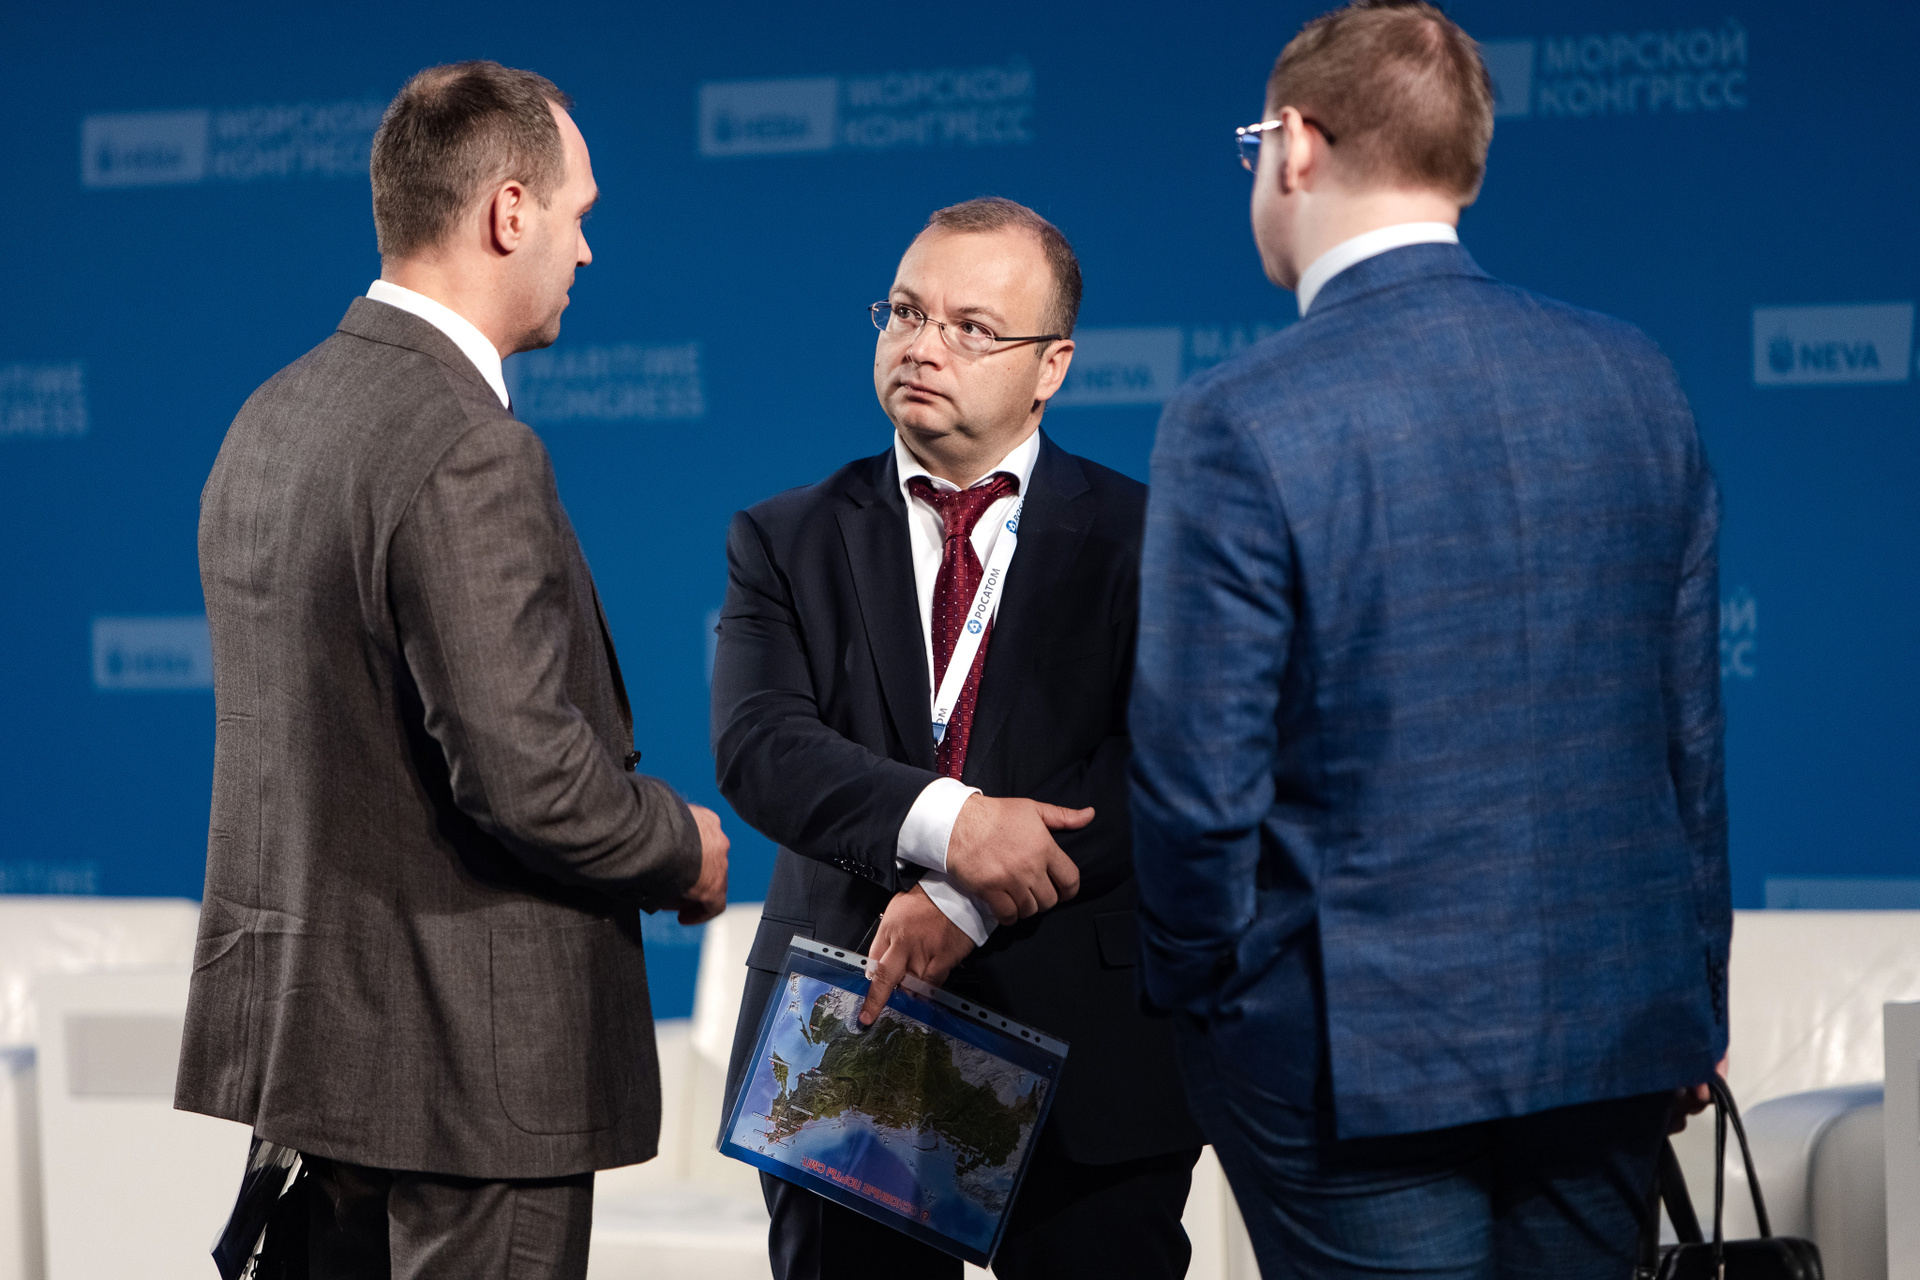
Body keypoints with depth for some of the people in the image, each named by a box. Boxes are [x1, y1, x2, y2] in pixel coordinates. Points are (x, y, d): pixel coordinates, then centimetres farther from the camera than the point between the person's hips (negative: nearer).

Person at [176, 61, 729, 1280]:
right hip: (470, 1048, -9)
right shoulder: (469, 457, -20)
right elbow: (527, 777, -24)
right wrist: (685, 849, -5)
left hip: (307, 1022, 9)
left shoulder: (272, 417, 10)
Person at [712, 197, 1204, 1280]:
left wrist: (968, 905, -20)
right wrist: (942, 823, -25)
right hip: (845, 1041, 2)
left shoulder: (1142, 539, 3)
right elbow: (758, 744, -8)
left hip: (1087, 1065, -1)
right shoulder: (789, 542, 8)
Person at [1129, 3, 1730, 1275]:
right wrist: (1697, 1002, 16)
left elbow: (1200, 777, -13)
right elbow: (1692, 729, 7)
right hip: (1617, 1027, 5)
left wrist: (1197, 992, 4)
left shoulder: (1237, 425, -15)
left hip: (1361, 1047, -5)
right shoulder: (1635, 381, 2)